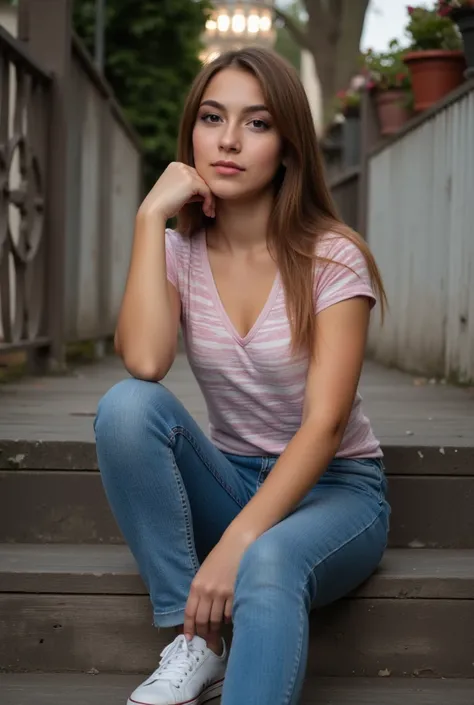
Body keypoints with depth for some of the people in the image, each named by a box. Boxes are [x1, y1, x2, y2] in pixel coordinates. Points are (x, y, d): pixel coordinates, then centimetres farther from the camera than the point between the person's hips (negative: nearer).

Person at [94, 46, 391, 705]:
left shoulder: (332, 256, -12)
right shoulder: (180, 252, -1)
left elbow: (325, 425, -21)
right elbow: (144, 362, -23)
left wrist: (239, 539, -32)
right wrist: (151, 216, -20)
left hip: (333, 485, -4)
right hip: (231, 479, 4)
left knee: (269, 563, -38)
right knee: (127, 405, -25)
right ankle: (195, 645, -19)